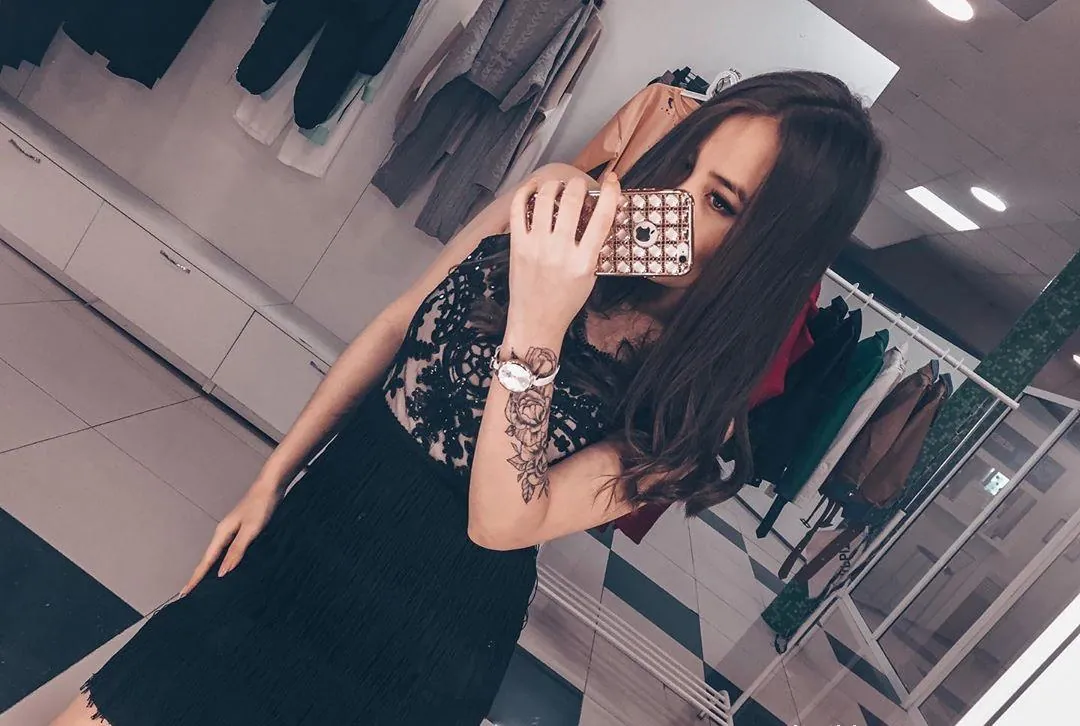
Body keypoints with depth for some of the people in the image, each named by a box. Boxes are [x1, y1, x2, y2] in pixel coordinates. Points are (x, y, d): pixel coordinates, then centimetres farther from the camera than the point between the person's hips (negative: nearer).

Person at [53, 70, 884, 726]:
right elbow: (396, 326, -1)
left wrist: (534, 329, -37)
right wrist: (272, 480, 4)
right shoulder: (560, 201, -10)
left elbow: (500, 524, -24)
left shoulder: (699, 397, -19)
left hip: (426, 631, -3)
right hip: (326, 513, 4)